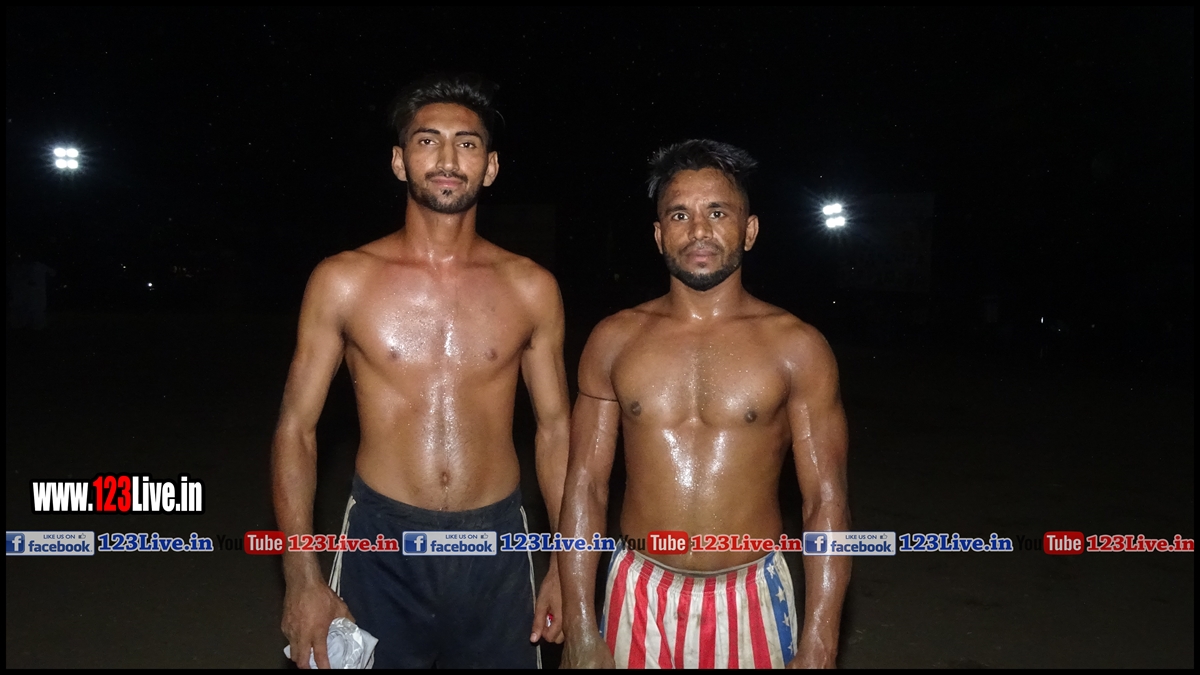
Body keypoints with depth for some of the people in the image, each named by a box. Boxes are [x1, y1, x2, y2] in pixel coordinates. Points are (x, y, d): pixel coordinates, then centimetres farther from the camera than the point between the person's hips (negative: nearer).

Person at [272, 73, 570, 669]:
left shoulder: (531, 289, -1)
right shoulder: (342, 281, -4)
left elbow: (554, 427, 6)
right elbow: (296, 427, -1)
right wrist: (301, 578, -7)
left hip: (496, 550, 1)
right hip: (381, 543, -1)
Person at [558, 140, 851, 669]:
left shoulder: (797, 347, -7)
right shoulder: (614, 340, -2)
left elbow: (826, 501, -6)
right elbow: (585, 486, -1)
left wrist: (817, 648, -9)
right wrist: (579, 629, -4)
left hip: (752, 600, -1)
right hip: (638, 597, 1)